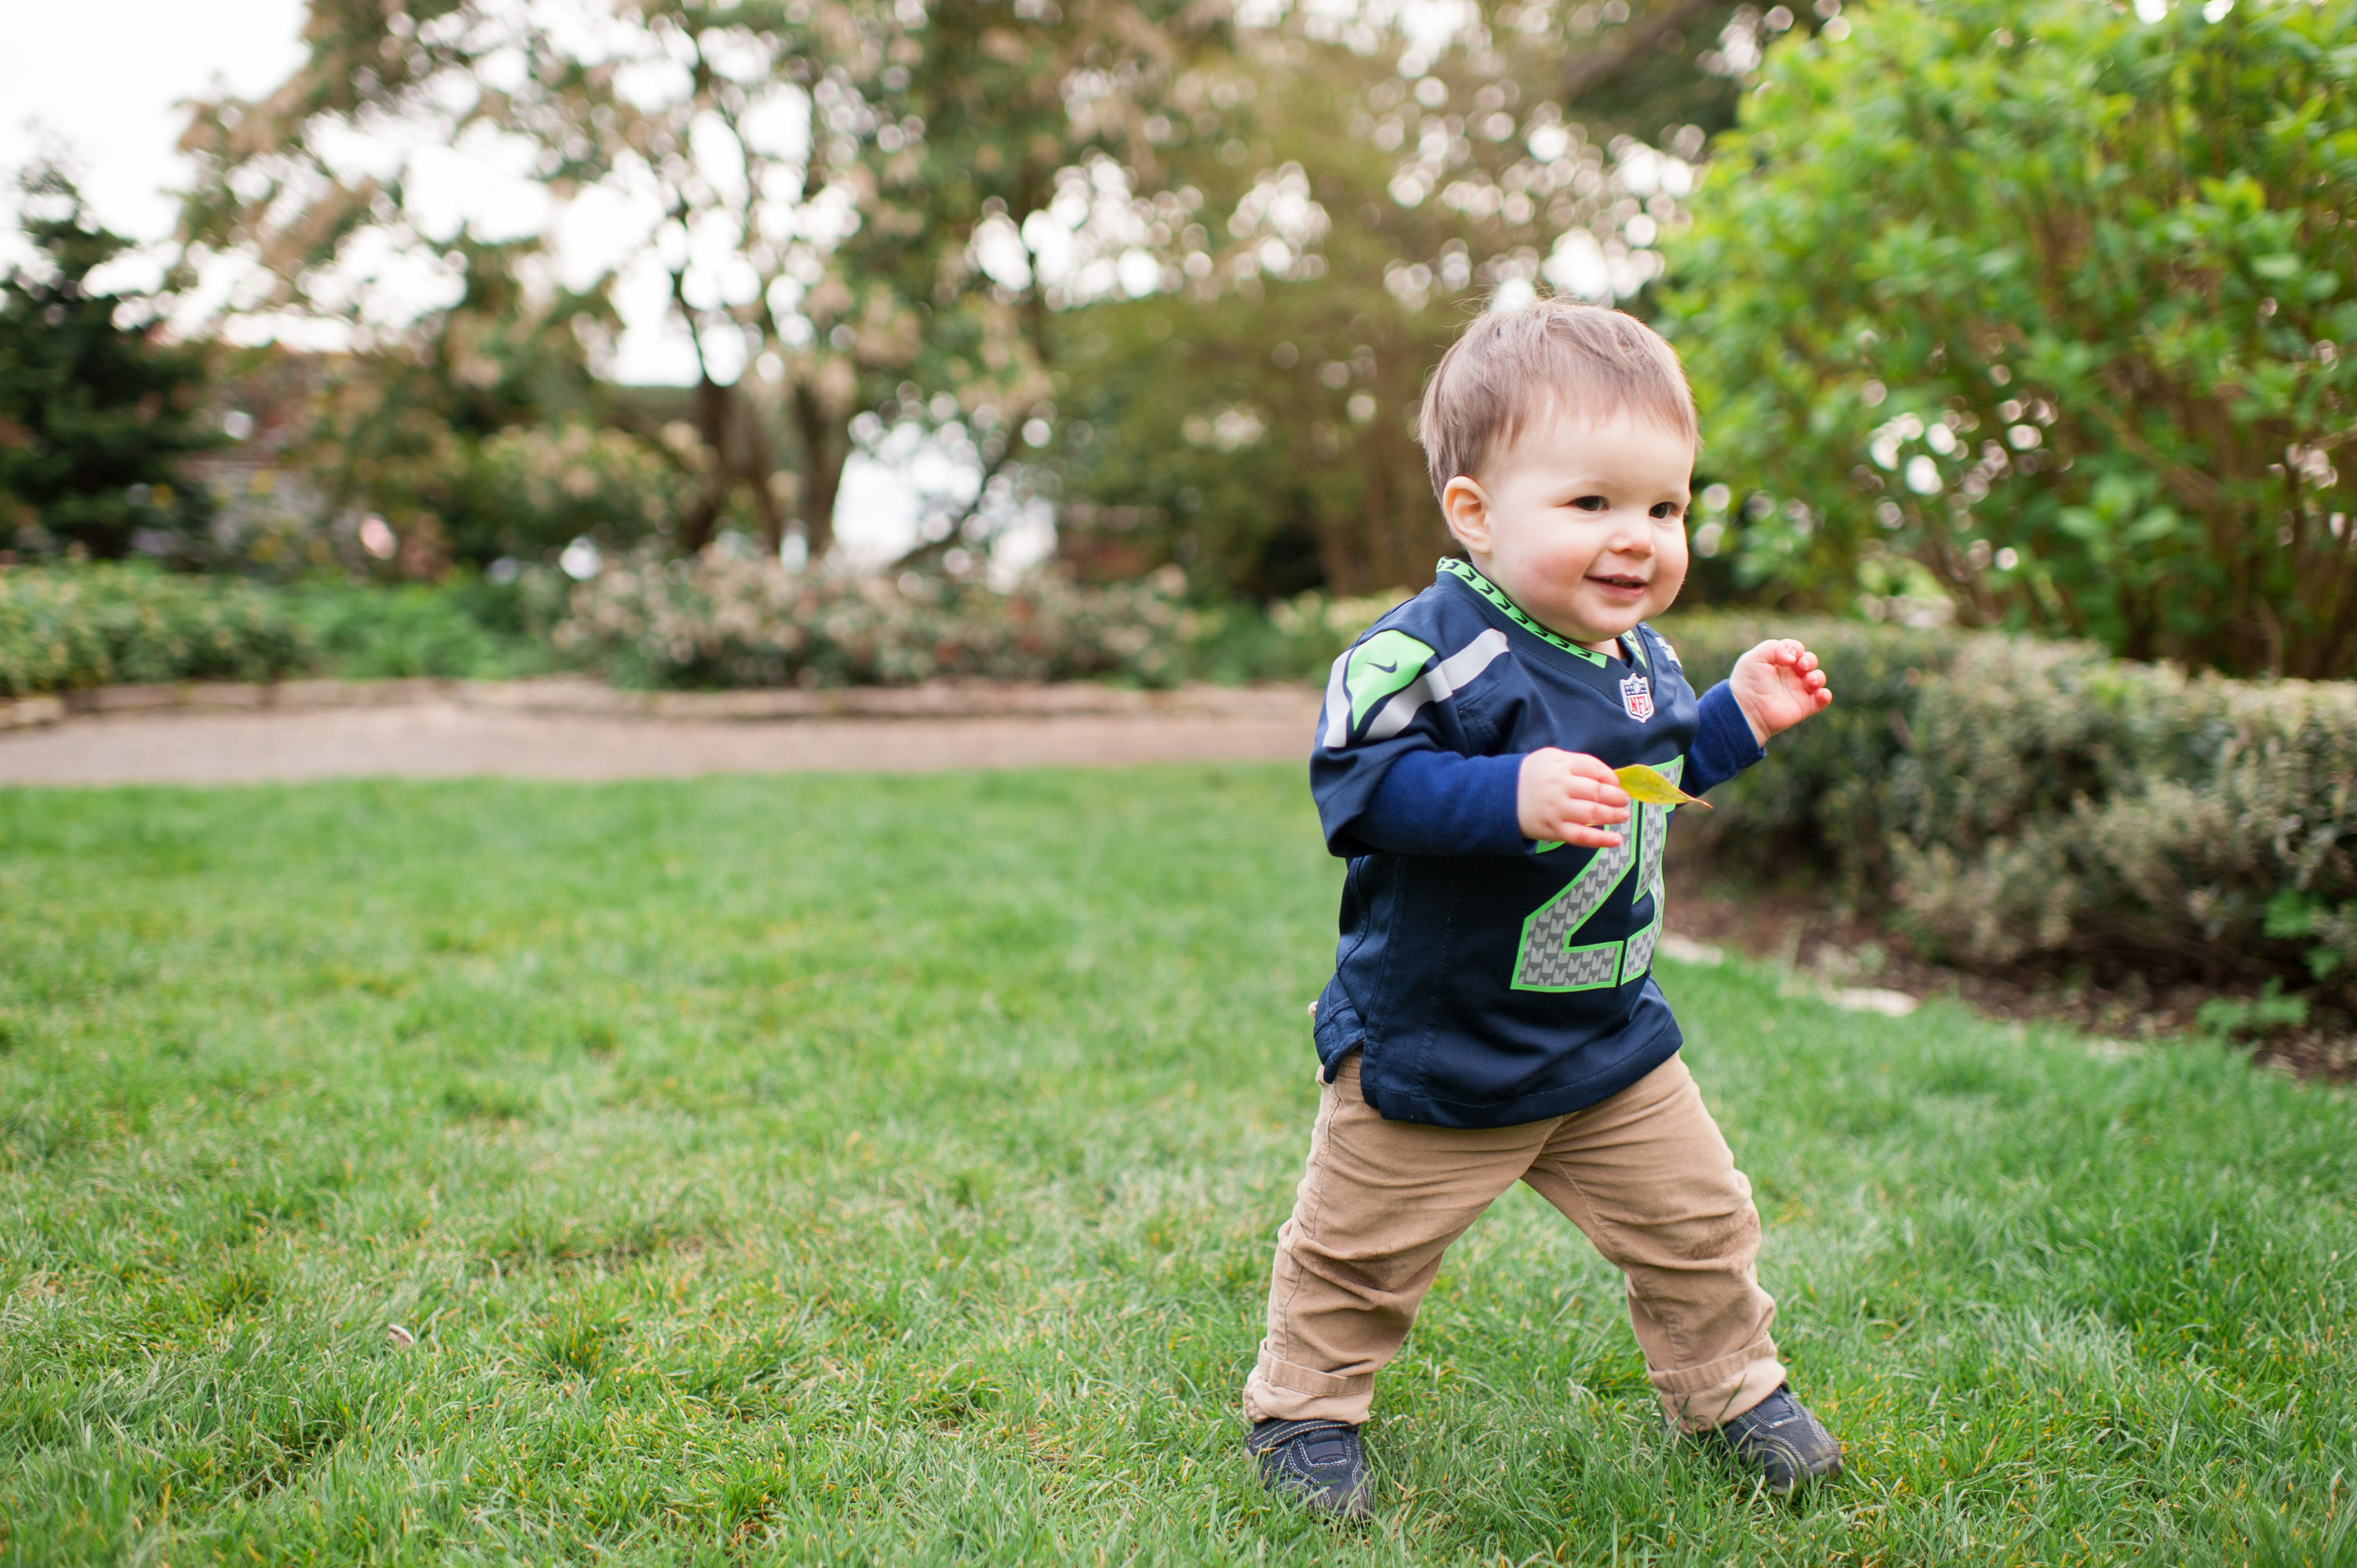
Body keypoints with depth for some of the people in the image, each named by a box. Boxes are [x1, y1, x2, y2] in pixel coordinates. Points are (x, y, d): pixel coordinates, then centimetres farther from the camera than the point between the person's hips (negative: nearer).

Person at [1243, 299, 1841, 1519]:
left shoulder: (1637, 657, 4)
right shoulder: (1431, 651, -23)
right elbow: (1363, 782, -31)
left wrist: (1737, 719, 9)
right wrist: (1510, 798, -41)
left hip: (1613, 1040, 7)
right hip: (1432, 1044, -6)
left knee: (1696, 1224, 16)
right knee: (1361, 1248, 10)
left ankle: (1731, 1388, 40)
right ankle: (1304, 1406, 34)